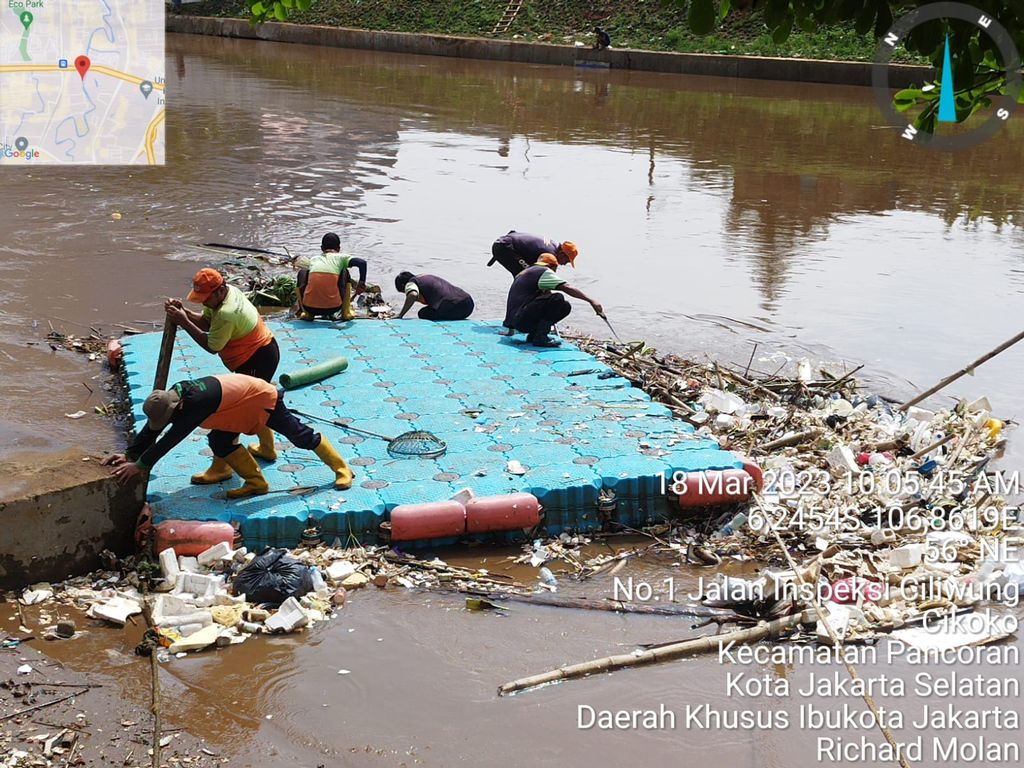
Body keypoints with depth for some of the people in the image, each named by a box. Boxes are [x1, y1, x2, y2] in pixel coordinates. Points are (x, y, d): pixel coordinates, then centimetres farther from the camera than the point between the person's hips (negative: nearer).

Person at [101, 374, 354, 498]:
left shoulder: (198, 402, -39)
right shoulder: (170, 398, -14)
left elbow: (171, 439, -41)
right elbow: (150, 431, -6)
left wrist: (140, 465, -39)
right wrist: (131, 454, -16)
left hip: (264, 399, -8)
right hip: (241, 406, 8)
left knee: (300, 436, 4)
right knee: (219, 442, -1)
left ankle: (341, 468, 20)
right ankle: (255, 482, 10)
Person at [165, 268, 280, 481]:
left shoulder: (226, 313, -30)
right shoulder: (228, 291, -1)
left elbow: (211, 346, -21)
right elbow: (205, 321, 3)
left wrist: (183, 322, -21)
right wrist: (183, 312, -14)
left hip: (258, 360, -11)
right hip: (263, 353, 11)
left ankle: (221, 467, -5)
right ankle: (267, 448, 46)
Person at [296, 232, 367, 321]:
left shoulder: (313, 260, 20)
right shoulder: (341, 257, 10)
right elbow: (362, 262, -4)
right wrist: (362, 283, 11)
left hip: (310, 307, 1)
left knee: (302, 272, 28)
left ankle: (306, 313, 20)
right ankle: (346, 312, 18)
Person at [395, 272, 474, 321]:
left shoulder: (410, 283, 5)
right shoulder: (428, 277, 31)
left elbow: (413, 295, -17)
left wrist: (400, 316, -13)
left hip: (453, 307, -8)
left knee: (423, 314, 11)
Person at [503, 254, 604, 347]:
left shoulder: (525, 272, 25)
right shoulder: (544, 271, -4)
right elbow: (568, 288, -16)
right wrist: (591, 301, -18)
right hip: (522, 320, -9)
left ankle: (533, 335, 8)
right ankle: (540, 337, -20)